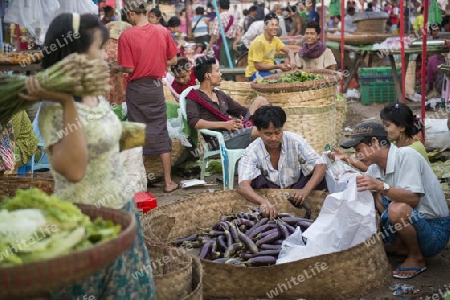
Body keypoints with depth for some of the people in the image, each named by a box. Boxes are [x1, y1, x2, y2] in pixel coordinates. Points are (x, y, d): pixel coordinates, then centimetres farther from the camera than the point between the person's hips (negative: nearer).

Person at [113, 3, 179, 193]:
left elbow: (129, 68, -13)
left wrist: (116, 69, 6)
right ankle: (168, 182, 12)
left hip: (136, 88, -3)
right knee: (160, 132, 10)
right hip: (155, 86, 3)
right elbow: (173, 60, 4)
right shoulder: (162, 32, -1)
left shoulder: (126, 36, -13)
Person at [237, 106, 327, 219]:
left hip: (294, 191, 1)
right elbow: (243, 186, -36)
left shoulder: (295, 141, -18)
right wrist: (263, 202, -58)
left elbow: (321, 165, -23)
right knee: (257, 178, -31)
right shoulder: (252, 152, -22)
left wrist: (305, 191, -42)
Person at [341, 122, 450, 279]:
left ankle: (417, 258, -9)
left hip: (435, 229, -8)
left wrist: (381, 186, -39)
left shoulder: (406, 155, -19)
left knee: (398, 209, -35)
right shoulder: (375, 169, 3)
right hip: (410, 226, 8)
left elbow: (413, 199, -29)